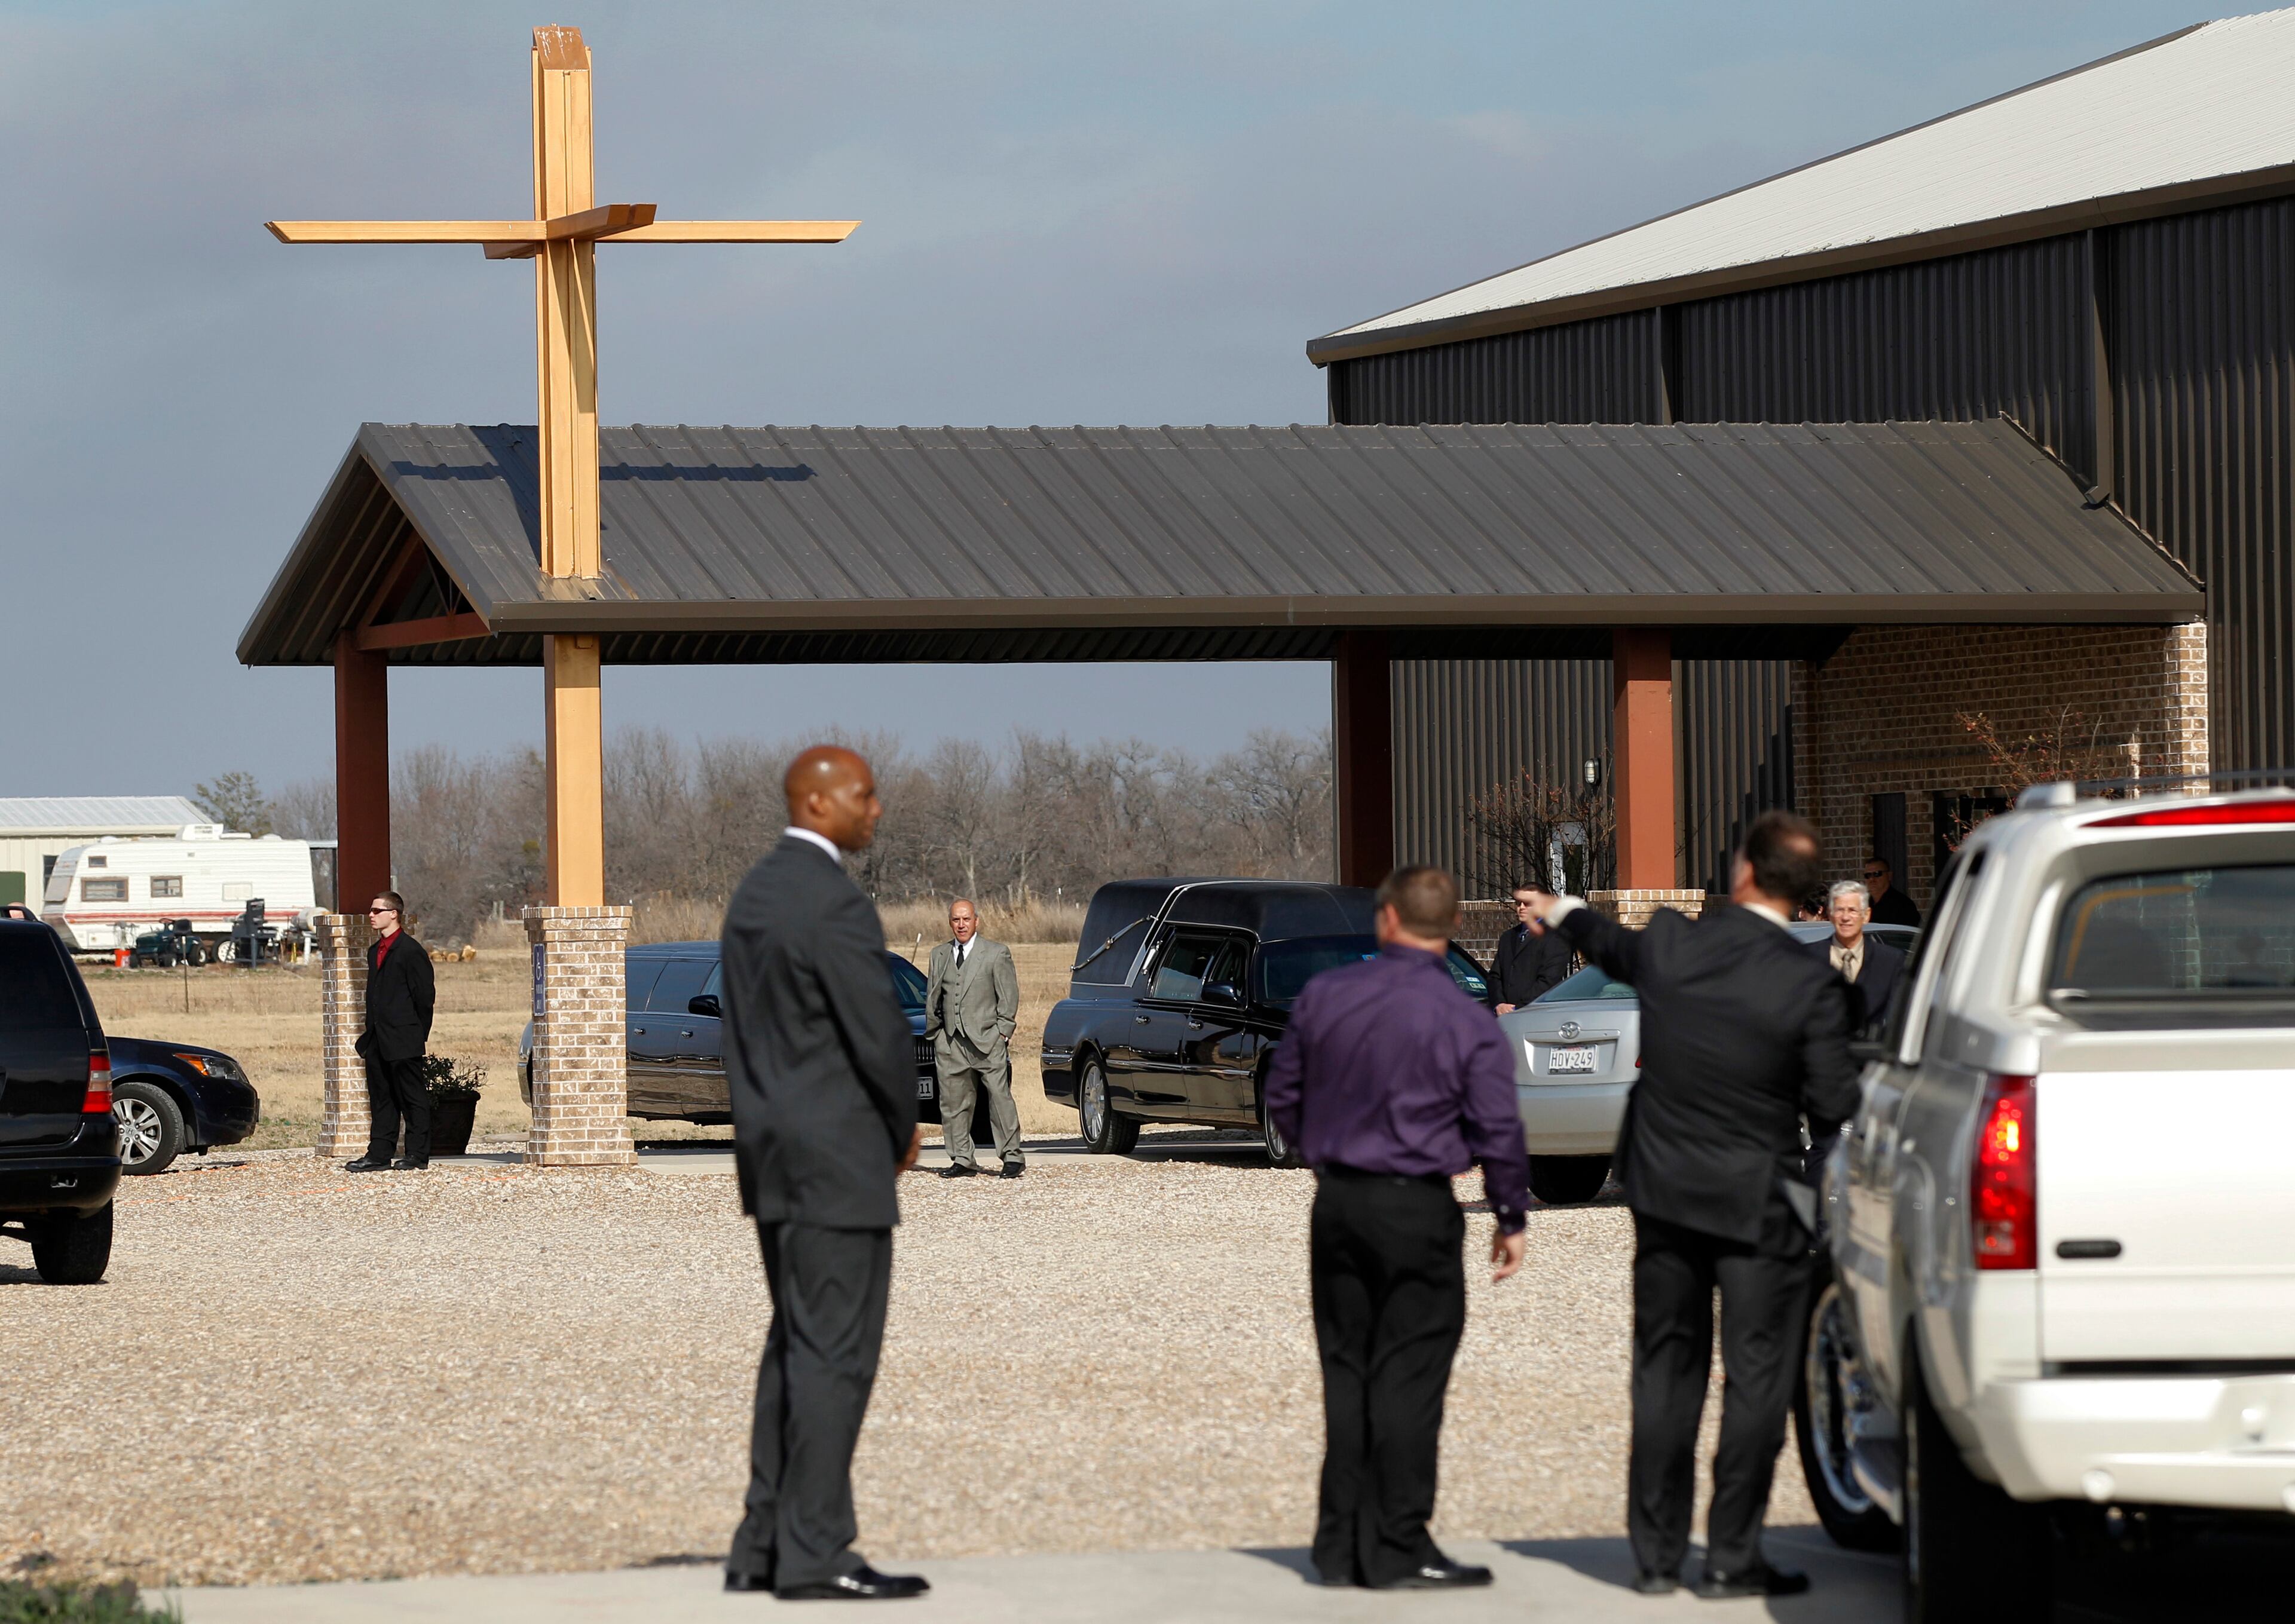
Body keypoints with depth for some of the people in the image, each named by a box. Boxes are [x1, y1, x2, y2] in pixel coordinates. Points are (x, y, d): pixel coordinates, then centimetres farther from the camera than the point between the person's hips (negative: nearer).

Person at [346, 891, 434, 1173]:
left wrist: (419, 1035, -10)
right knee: (381, 1097, 9)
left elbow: (426, 995, -10)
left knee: (412, 1096, -2)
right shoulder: (375, 951, 16)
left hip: (403, 1041, -9)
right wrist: (370, 1034, 14)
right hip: (378, 1041, 9)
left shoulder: (411, 951, -10)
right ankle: (380, 1154, 12)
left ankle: (417, 1155, 2)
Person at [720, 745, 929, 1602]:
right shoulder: (836, 903, -17)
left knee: (795, 1350, 13)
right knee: (834, 1355, -6)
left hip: (774, 1153, 9)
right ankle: (815, 1554, -6)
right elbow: (879, 1034, -18)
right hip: (838, 1159, -9)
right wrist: (904, 1129, 1)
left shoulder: (754, 895, 12)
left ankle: (765, 1547, 14)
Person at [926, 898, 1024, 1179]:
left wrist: (1003, 1031, -5)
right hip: (950, 1040, 4)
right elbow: (932, 997, 18)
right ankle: (962, 1160, 8)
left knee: (1000, 1097, -7)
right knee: (953, 1103, 2)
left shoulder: (997, 953, 5)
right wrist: (934, 1032, 8)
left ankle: (1012, 1156, -1)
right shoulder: (939, 955, 15)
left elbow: (1009, 995, 3)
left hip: (987, 1039, -4)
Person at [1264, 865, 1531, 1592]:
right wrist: (1511, 1218, 4)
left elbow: (1282, 1098, 11)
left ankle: (1341, 1544, 14)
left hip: (1337, 1203, 4)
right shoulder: (1467, 1022, -10)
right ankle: (1396, 1550, 0)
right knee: (1408, 1379, -1)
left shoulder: (1323, 996, 1)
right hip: (1417, 1209, -4)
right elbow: (1498, 1131, -9)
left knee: (1346, 1371, 12)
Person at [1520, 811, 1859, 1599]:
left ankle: (1656, 1555, 18)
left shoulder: (1670, 944, -7)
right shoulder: (1811, 987, -18)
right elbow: (1833, 1109, -13)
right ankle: (1731, 1558, 3)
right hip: (1757, 1207, -4)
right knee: (1756, 1379, 3)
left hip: (1664, 1189, 4)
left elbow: (1611, 944, 17)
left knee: (1665, 1372, 14)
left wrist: (1563, 911, 41)